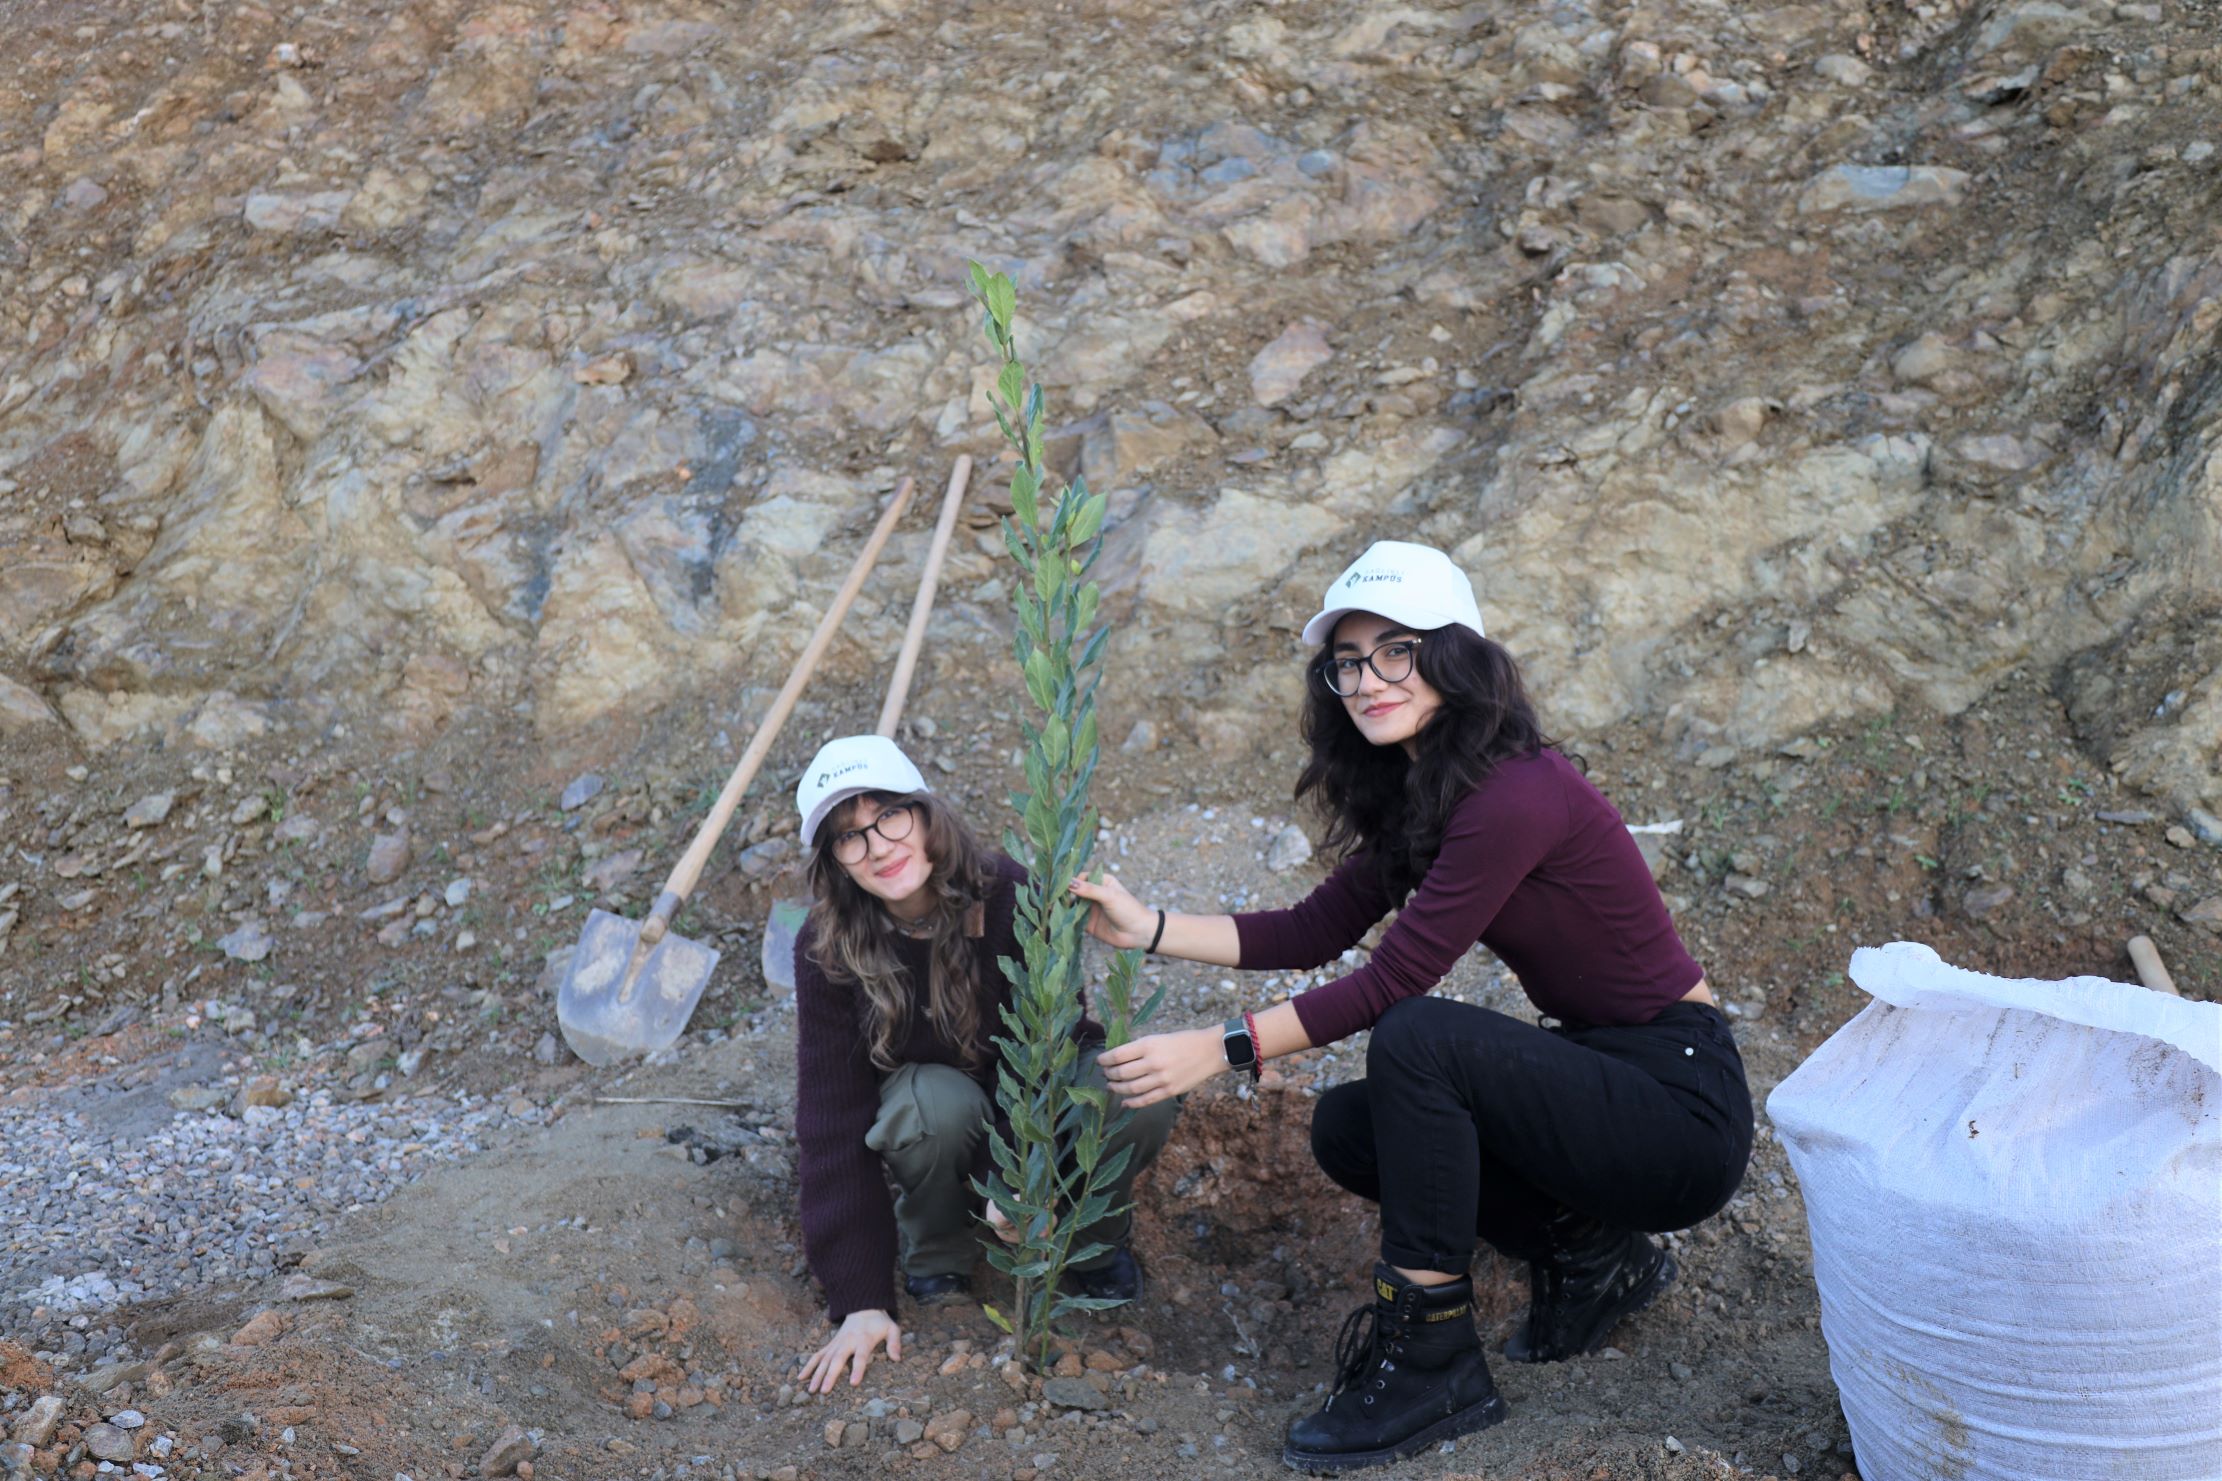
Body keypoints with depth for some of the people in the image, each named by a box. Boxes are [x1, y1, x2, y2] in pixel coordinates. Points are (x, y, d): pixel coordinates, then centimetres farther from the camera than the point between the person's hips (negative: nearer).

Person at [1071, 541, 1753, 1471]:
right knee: (1346, 1132, 1)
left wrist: (1220, 1047, -22)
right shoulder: (1419, 794, 6)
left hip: (1682, 1101, -9)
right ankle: (1588, 1254, 13)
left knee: (1417, 1039, -27)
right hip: (1599, 1071, 9)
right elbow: (1317, 931, 8)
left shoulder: (1515, 795, -24)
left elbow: (1392, 982, -23)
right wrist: (1148, 929, -1)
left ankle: (1432, 1363, -14)